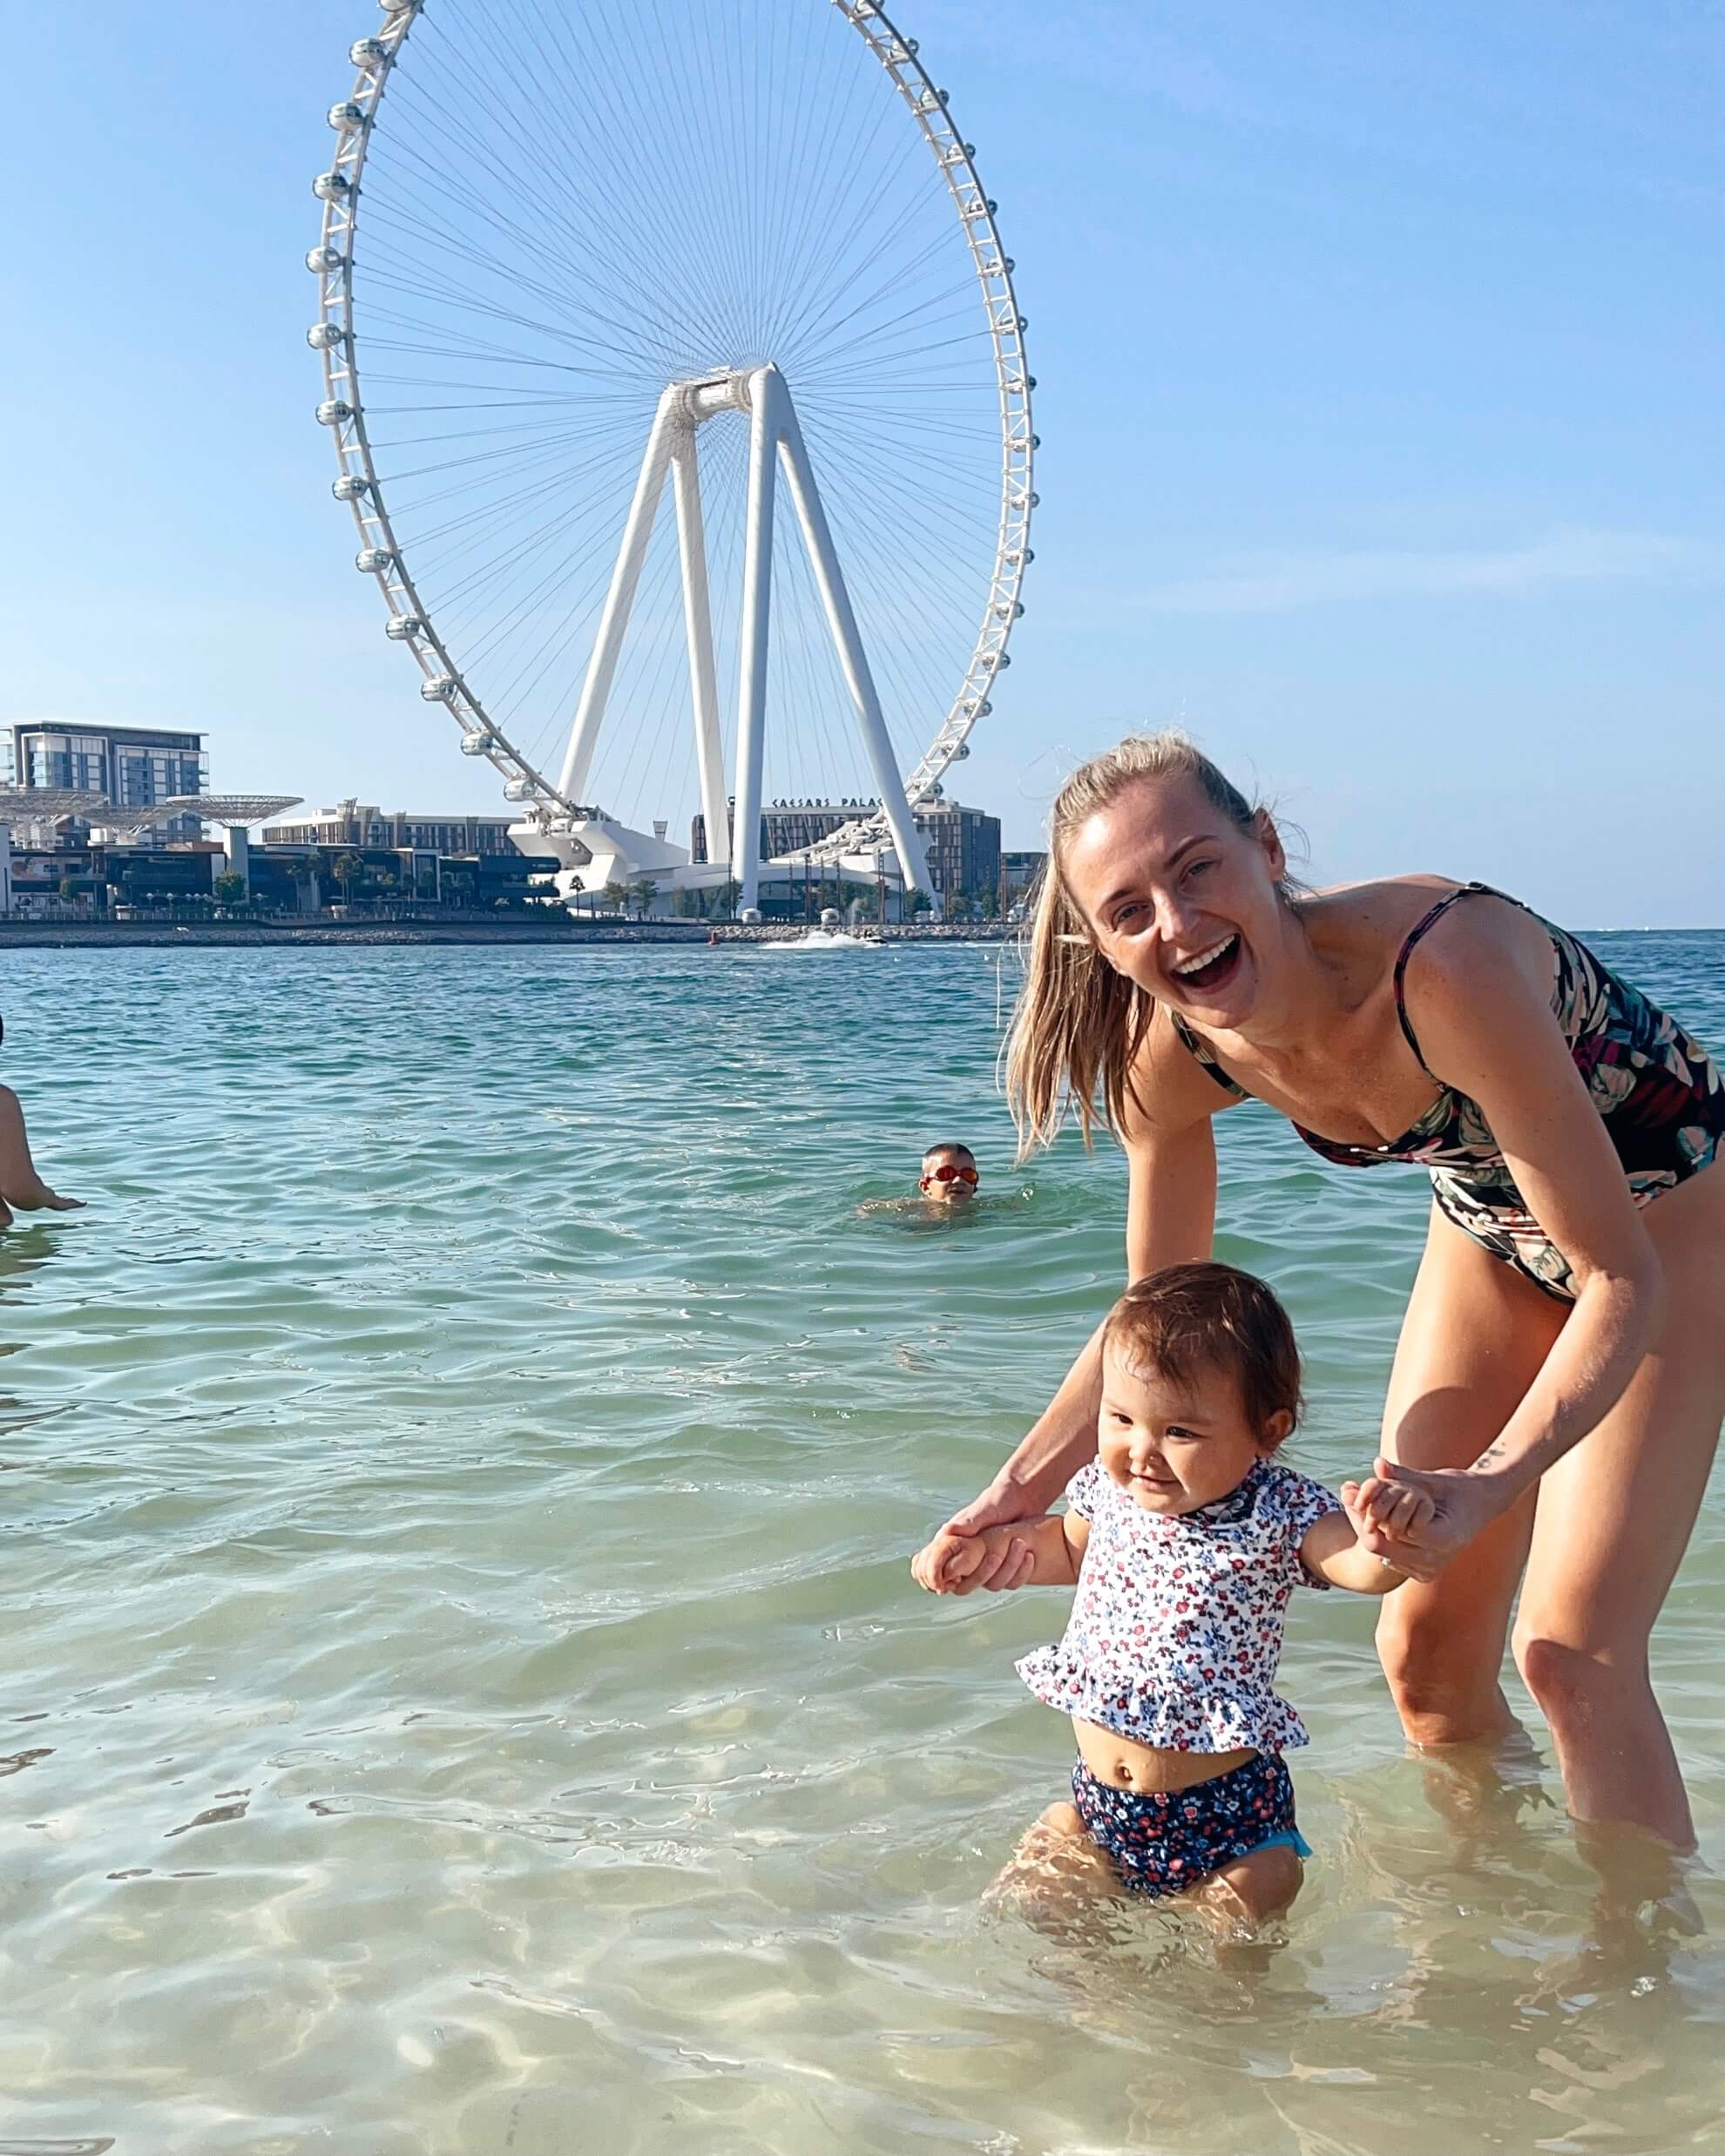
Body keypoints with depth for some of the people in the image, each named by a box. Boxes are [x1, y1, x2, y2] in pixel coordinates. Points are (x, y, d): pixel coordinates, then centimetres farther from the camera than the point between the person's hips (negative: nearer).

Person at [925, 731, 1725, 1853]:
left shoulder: (1440, 964, -39)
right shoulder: (1173, 1053, -21)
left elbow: (1623, 1279, -34)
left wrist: (1487, 1485, -47)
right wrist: (1029, 1482, -16)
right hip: (1491, 1221, 6)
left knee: (1571, 1651, -14)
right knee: (1426, 1647, 7)